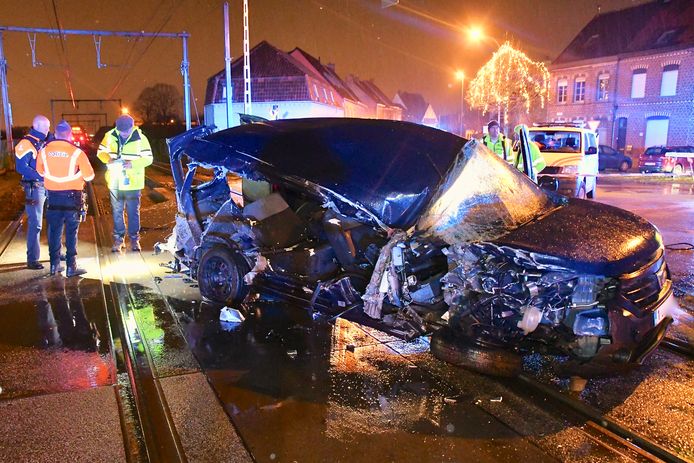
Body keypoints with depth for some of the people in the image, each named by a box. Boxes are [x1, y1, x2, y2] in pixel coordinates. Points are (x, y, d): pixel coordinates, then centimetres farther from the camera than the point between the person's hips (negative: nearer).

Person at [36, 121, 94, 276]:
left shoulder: (44, 150, -2)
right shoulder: (76, 152, -14)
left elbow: (40, 171, 13)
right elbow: (89, 176, -10)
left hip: (52, 195, 3)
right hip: (72, 196, -3)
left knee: (54, 230, 13)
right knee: (71, 231, 3)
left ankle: (54, 265, 19)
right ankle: (71, 266, 5)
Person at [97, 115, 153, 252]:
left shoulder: (140, 138, -10)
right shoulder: (110, 136, -3)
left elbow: (148, 158, -7)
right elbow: (101, 152, 8)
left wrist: (133, 164, -22)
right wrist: (108, 159, -15)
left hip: (133, 183, -2)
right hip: (115, 181, 2)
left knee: (133, 212, 7)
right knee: (117, 212, 11)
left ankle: (134, 239, 20)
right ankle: (118, 239, 22)